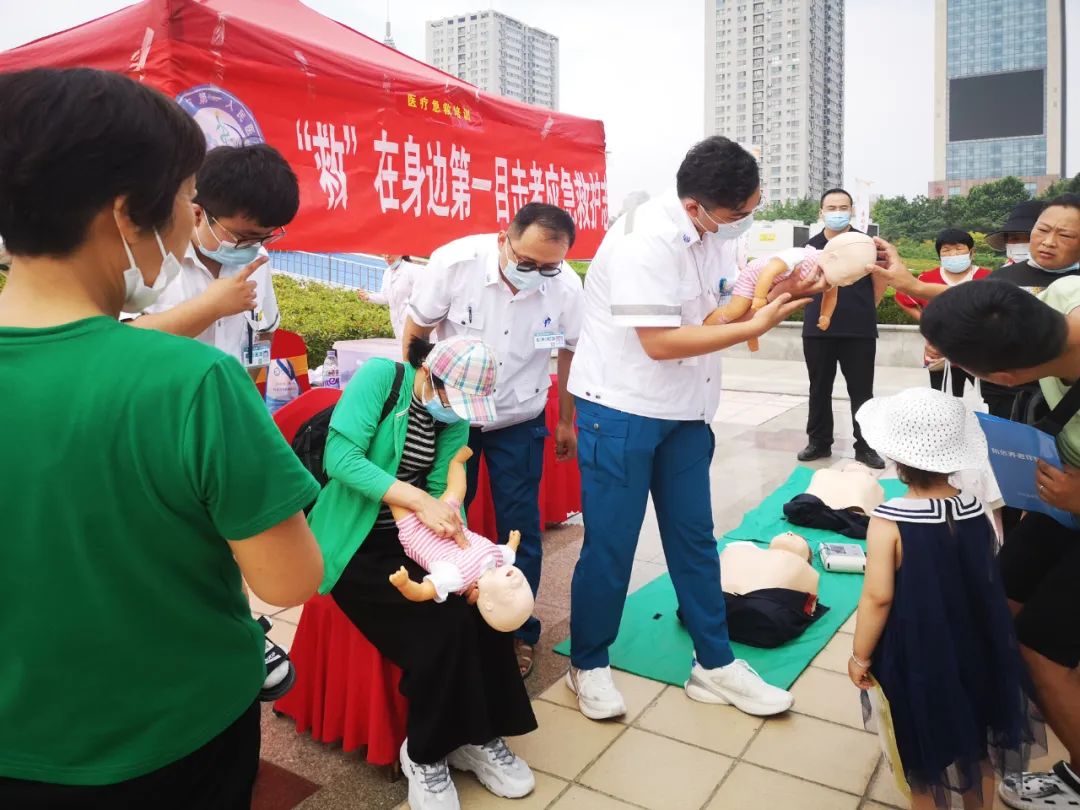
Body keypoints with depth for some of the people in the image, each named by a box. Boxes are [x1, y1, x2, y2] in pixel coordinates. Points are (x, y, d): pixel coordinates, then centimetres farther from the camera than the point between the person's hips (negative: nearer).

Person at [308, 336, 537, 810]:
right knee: (442, 626, -21)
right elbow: (340, 457, -29)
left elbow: (445, 489, -7)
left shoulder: (455, 414, -1)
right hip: (356, 545, -6)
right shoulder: (379, 377, -18)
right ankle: (425, 754, 1)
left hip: (410, 538, 6)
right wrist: (419, 499, -38)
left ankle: (479, 736, 7)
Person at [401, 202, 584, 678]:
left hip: (519, 423, 0)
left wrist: (566, 421, 7)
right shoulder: (453, 263, -25)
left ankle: (519, 632, 24)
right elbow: (415, 332, -10)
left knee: (520, 532, 4)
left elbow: (572, 353, -2)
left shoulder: (568, 288, -20)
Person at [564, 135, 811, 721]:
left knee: (694, 538, 13)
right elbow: (660, 343, -25)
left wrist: (775, 292, -13)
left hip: (686, 411, 8)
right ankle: (588, 666, 23)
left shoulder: (715, 233, 4)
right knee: (610, 544, 3)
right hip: (622, 411, -7)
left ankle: (714, 664, 27)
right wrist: (757, 327, -22)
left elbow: (723, 307, 6)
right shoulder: (645, 239, -22)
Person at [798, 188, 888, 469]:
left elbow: (880, 282, 7)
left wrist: (863, 310, 10)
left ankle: (865, 447, 13)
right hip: (817, 331, 3)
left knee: (861, 392, 4)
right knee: (819, 390, 11)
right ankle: (819, 442, 23)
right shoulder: (810, 247, 4)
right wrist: (816, 310, 11)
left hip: (860, 332, -2)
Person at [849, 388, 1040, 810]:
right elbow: (988, 583, 5)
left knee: (925, 750, 15)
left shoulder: (888, 521, -25)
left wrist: (860, 654, -8)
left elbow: (878, 597, -22)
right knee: (976, 744, 25)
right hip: (976, 649, 5)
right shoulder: (978, 509, -9)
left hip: (916, 655, -5)